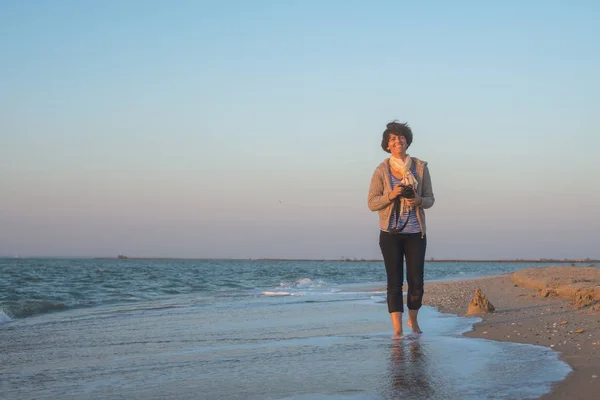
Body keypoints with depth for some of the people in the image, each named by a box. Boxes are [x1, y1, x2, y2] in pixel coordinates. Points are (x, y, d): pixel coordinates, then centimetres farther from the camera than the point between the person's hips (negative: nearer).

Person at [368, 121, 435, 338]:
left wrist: (418, 201, -14)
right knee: (394, 281, -3)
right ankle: (397, 329, 1)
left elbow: (430, 199, 7)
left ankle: (413, 320, 26)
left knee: (416, 280, 2)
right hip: (391, 232, -1)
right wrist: (391, 195, -19)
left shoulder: (420, 167, 4)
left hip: (416, 232, 1)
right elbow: (372, 203, -2)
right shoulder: (381, 171, -1)